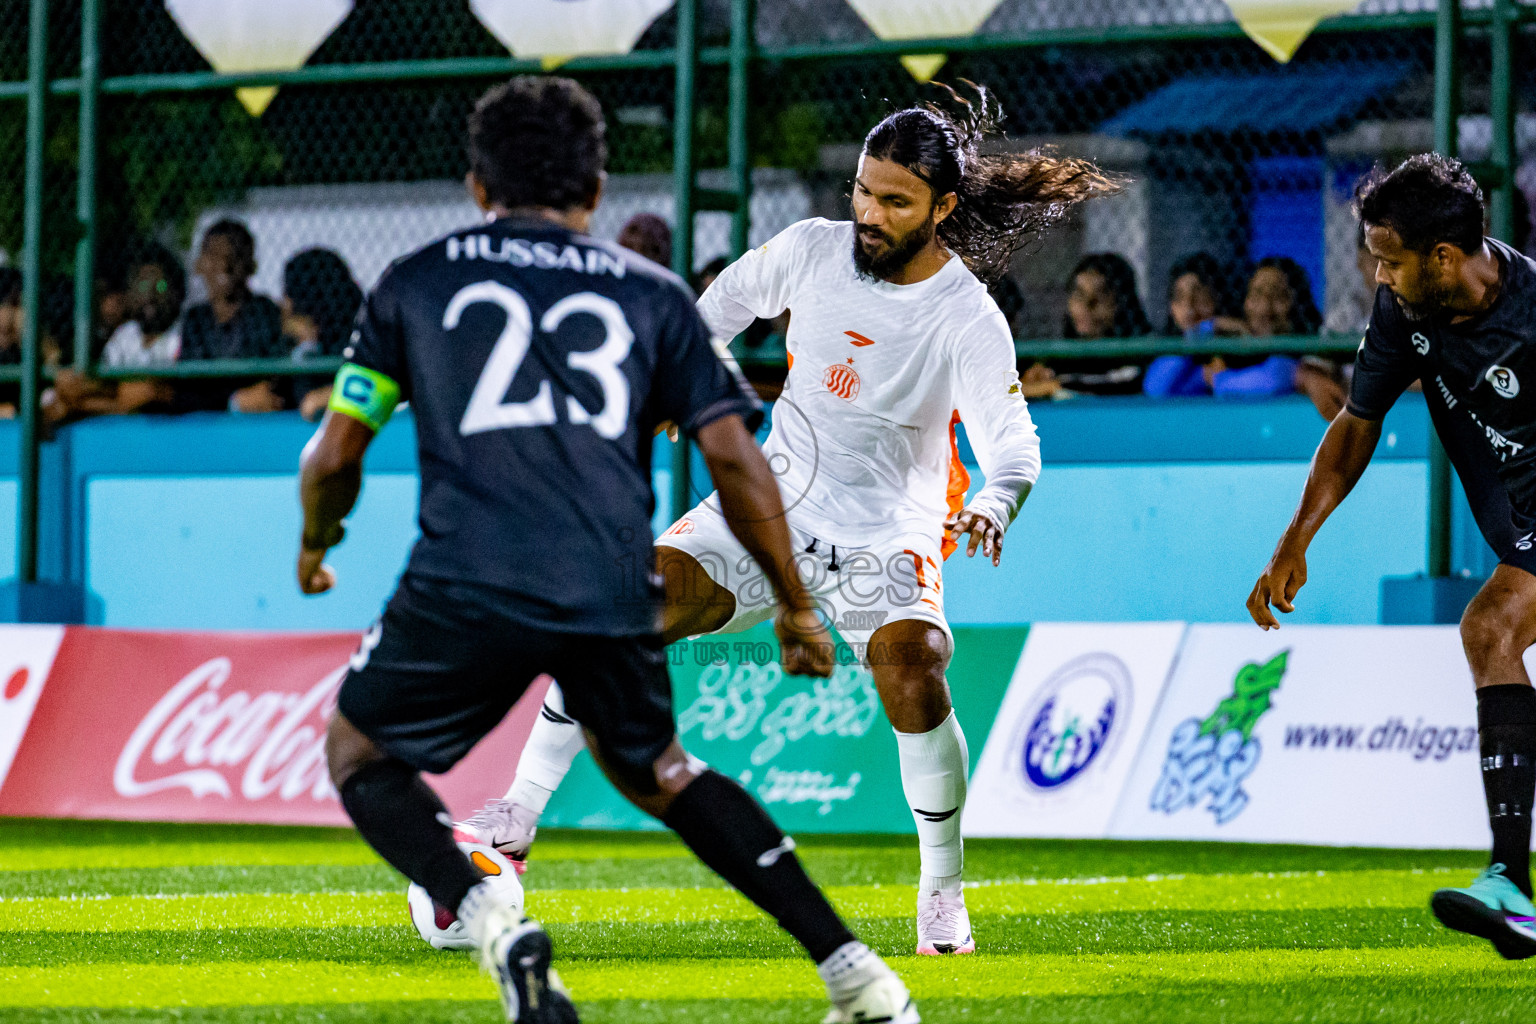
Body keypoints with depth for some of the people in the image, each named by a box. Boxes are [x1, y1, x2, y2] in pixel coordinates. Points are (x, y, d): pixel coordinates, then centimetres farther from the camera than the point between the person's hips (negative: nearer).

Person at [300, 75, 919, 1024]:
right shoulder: (651, 293, 18)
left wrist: (315, 546, 40)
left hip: (469, 585, -3)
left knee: (359, 751, 19)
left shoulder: (416, 281, 17)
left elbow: (336, 454, 19)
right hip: (615, 592, 3)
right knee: (652, 766, 28)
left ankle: (490, 914, -10)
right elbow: (735, 457, 11)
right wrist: (796, 605, 21)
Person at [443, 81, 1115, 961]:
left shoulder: (969, 321, -18)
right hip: (774, 499, 3)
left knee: (914, 679, -30)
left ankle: (943, 897, -9)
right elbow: (727, 301, 14)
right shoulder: (813, 249, -6)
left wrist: (991, 508, -46)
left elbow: (1014, 449, -25)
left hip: (886, 535, -3)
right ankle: (517, 821, -12)